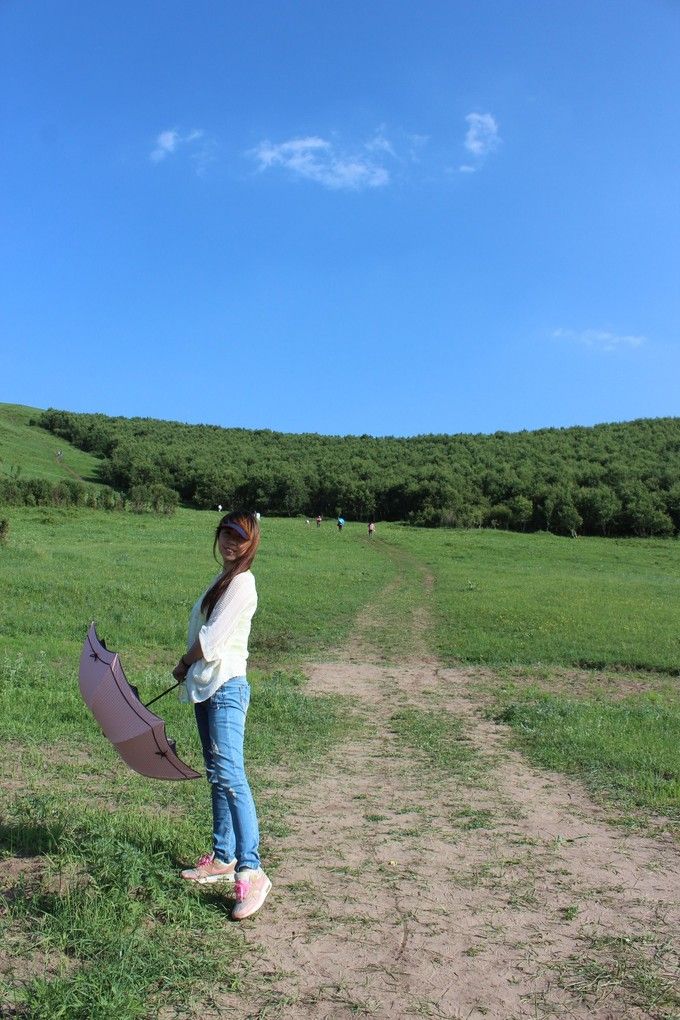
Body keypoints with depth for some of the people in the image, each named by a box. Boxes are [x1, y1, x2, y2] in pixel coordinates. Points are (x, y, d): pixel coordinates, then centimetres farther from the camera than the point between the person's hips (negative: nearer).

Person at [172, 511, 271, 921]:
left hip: (227, 688, -10)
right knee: (218, 777, 15)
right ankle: (223, 858, 25)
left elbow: (210, 640, -16)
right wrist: (189, 671, 5)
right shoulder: (224, 579, 17)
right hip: (207, 688, 10)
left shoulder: (241, 582, -13)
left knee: (230, 776, -16)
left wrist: (183, 665, 1)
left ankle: (251, 871, -17)